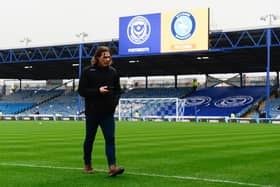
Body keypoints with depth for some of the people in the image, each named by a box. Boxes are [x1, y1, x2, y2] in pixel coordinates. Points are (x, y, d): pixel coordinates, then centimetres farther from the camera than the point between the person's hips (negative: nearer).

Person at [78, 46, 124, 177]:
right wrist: (98, 91, -20)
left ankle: (112, 167, -15)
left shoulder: (113, 72, 6)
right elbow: (81, 90, -8)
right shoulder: (88, 71, -5)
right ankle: (87, 165, 29)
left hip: (108, 112, 2)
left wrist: (115, 100, -7)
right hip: (92, 112, -2)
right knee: (89, 139, 11)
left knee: (110, 138, -9)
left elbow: (118, 90, 13)